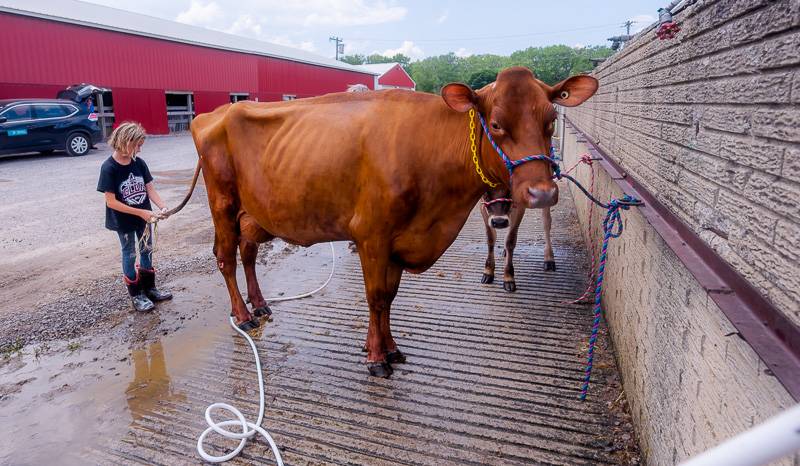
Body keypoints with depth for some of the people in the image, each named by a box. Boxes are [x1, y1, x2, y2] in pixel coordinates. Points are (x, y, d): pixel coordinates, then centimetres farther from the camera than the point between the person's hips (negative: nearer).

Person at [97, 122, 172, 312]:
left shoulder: (139, 163, -6)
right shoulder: (109, 168, -20)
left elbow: (150, 188, -3)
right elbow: (111, 201, -21)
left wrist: (162, 207, -22)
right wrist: (141, 212, -24)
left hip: (144, 217, 5)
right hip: (124, 221, -5)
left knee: (147, 251, 15)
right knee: (129, 255, 10)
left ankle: (149, 288, 31)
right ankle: (136, 294, 23)